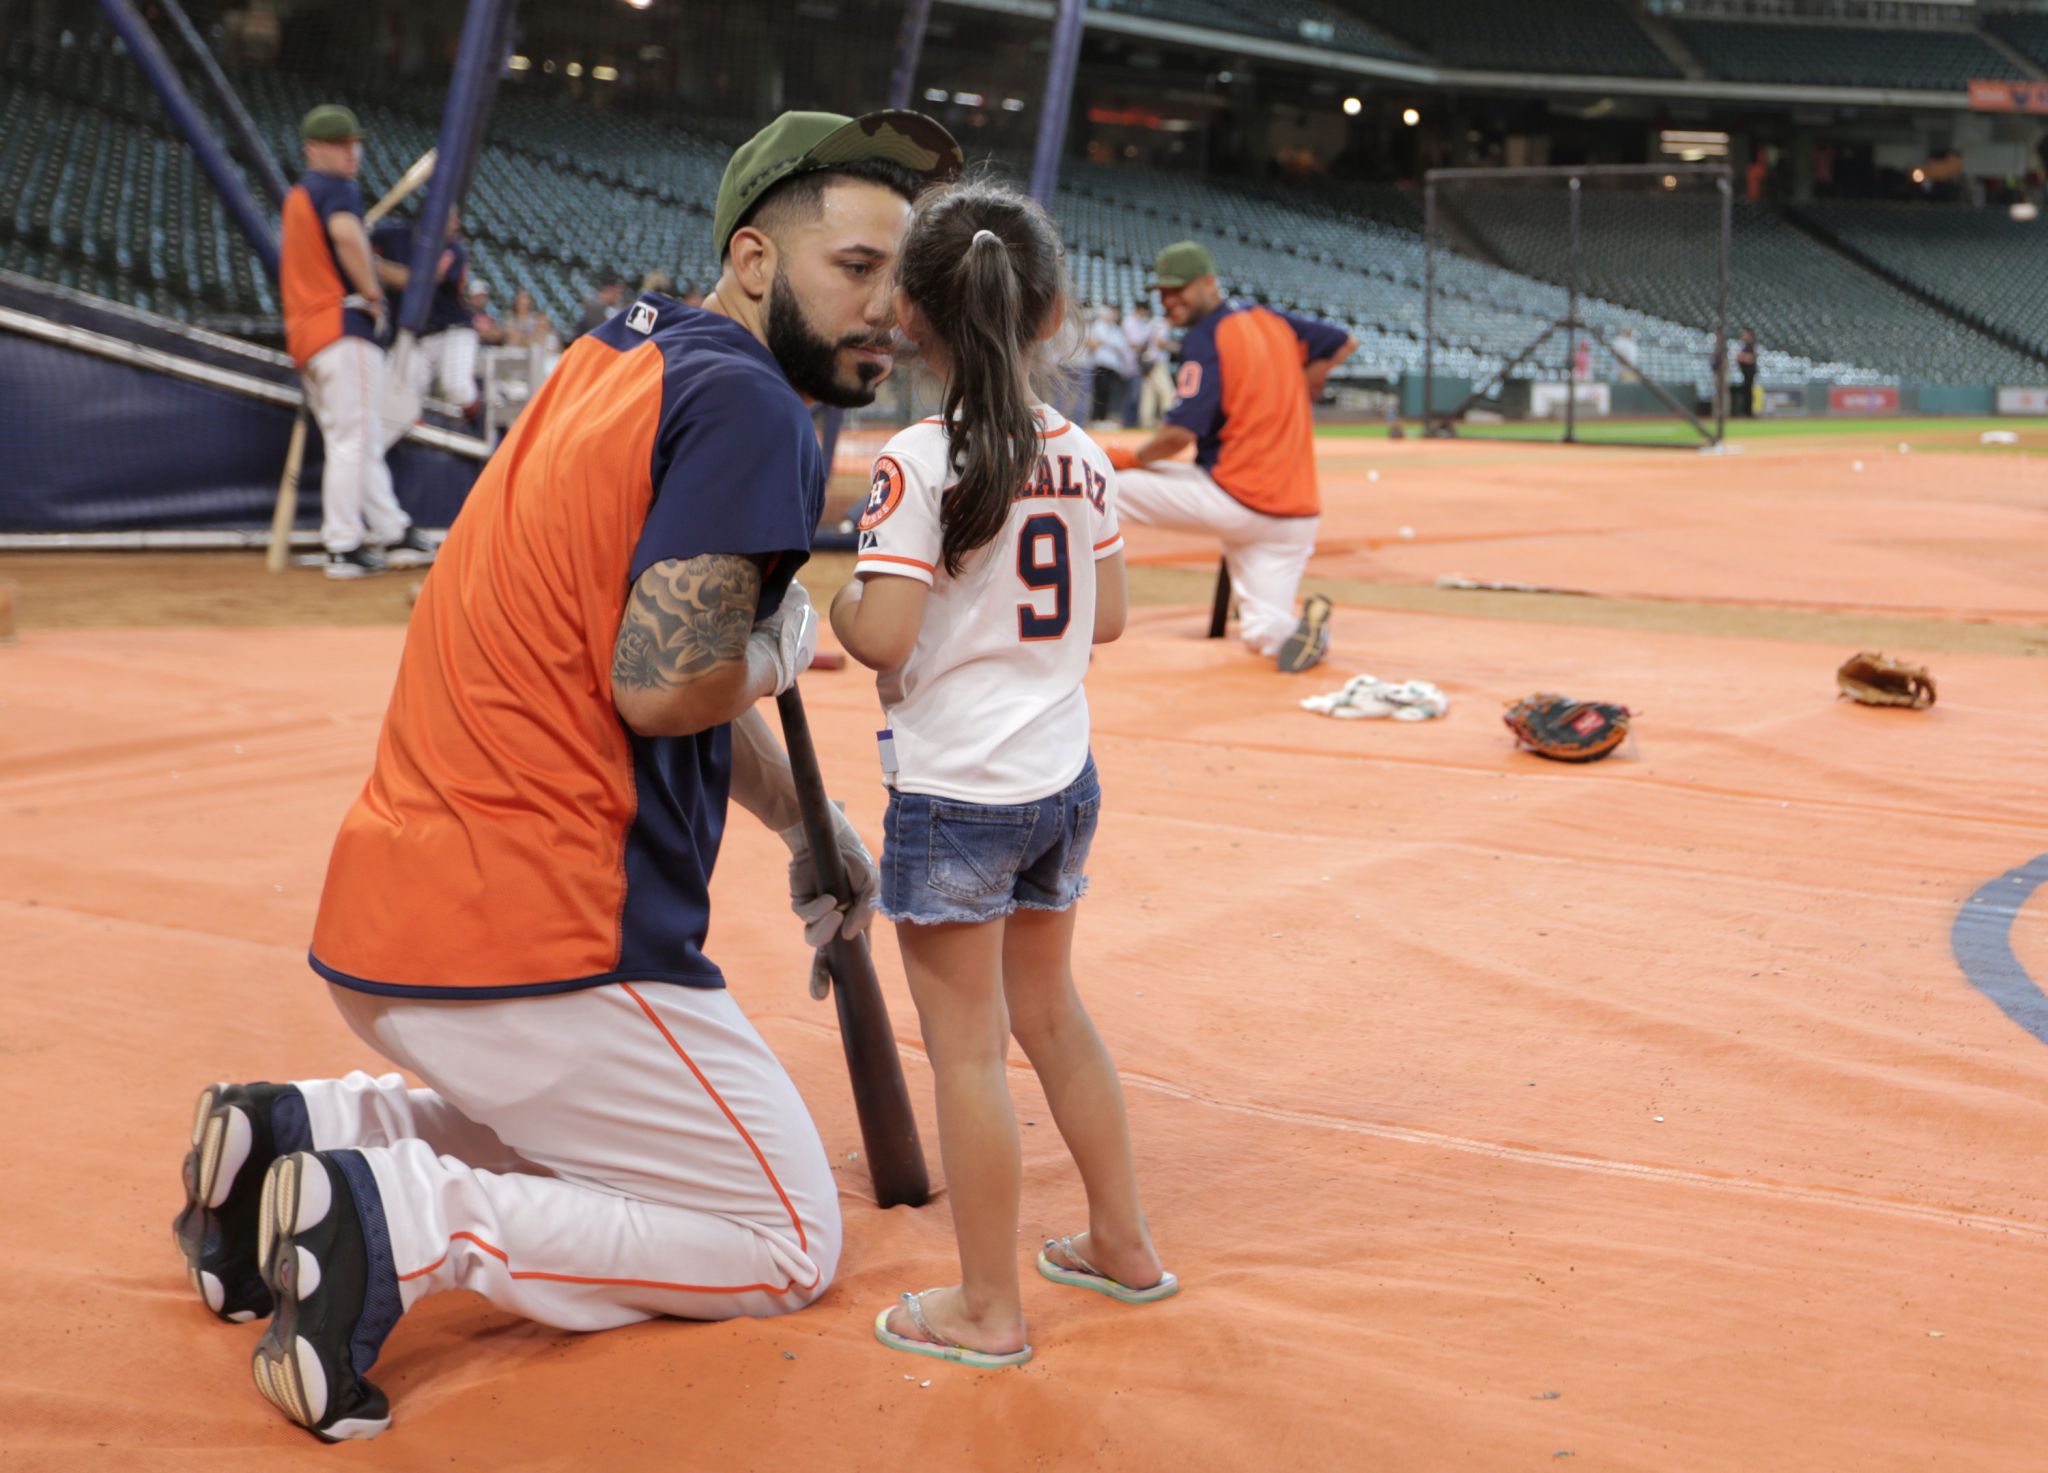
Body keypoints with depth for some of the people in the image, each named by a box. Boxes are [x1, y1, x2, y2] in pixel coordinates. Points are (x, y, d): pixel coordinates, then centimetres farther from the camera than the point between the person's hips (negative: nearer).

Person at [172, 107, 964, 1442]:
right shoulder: (745, 404, -14)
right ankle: (410, 1221, -10)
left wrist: (808, 828, 26)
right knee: (788, 1245, 7)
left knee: (578, 1124, 35)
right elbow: (666, 683, -25)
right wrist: (781, 649, -3)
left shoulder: (626, 358, 15)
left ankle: (311, 1131, 13)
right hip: (548, 954, -9)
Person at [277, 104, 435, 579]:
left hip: (304, 334, 9)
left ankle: (394, 535, 17)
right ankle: (344, 548, -7)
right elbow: (346, 234, -27)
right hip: (344, 326, -9)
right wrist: (372, 293, -17)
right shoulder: (335, 186, -7)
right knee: (354, 440, -7)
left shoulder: (296, 196, 22)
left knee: (362, 445, 12)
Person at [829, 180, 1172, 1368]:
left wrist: (829, 595, -2)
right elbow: (1106, 618, 8)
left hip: (956, 792, -7)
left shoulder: (918, 464, -16)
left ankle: (990, 1308, 13)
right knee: (1050, 1012, 23)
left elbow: (881, 638, -22)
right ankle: (1124, 1243, 34)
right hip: (1064, 778, 7)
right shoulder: (1084, 455, 2)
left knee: (967, 1046, 3)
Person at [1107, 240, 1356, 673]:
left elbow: (1180, 432, -18)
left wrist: (1132, 458, 0)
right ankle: (1304, 627, -21)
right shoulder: (1272, 321, 12)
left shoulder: (1205, 339, -10)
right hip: (1298, 510, 7)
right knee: (1263, 636, 9)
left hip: (1232, 501, -7)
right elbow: (1343, 343, 25)